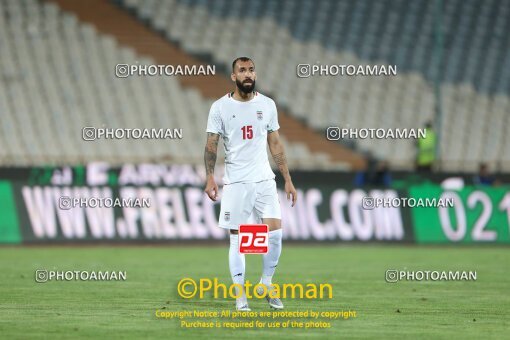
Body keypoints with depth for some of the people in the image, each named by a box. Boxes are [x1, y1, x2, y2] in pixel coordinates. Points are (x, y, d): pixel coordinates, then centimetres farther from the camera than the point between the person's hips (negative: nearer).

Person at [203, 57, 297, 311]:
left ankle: (266, 285, 12)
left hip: (264, 179, 2)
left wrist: (288, 180, 8)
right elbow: (211, 145, -2)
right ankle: (240, 296, 6)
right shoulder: (220, 107, -2)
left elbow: (275, 144, 11)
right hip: (235, 182, -2)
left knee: (275, 232, -8)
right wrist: (210, 178, -15)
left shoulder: (267, 105, 7)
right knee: (237, 239, -1)